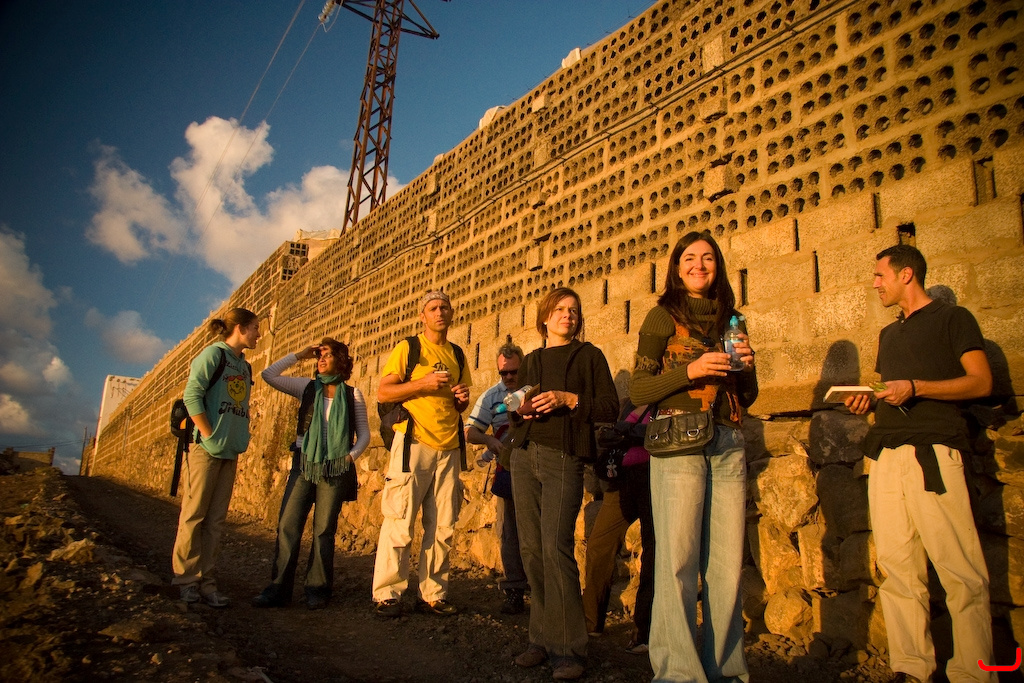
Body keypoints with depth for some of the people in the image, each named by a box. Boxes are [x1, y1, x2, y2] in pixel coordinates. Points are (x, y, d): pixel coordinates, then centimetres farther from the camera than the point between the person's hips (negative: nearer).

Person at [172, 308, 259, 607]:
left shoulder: (245, 366, 17)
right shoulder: (213, 353, -5)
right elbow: (192, 395, -13)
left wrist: (239, 441, 6)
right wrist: (210, 436, -14)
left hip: (230, 451, 7)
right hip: (206, 448, -7)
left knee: (216, 519, 7)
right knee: (194, 515, -1)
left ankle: (206, 581, 11)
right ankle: (186, 579, 9)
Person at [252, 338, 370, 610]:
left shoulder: (352, 394, 4)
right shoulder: (307, 387, 9)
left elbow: (364, 434, 7)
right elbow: (269, 375, 1)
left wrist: (351, 455, -8)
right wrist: (299, 355, 3)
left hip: (335, 469, -2)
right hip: (304, 465, 2)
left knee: (324, 530, 3)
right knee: (288, 525, -3)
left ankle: (318, 590, 13)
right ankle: (278, 588, 5)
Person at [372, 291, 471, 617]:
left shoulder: (457, 355, 18)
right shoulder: (408, 348, 4)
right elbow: (383, 392, -3)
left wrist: (463, 399, 2)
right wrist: (423, 384, -15)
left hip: (448, 448, 5)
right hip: (414, 443, -5)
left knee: (442, 527, 6)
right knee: (400, 524, -5)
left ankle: (433, 594, 15)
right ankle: (387, 594, 6)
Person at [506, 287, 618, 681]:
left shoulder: (589, 356, 8)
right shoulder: (530, 362, 21)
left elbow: (610, 408, 0)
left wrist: (568, 399, -12)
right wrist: (520, 409, 2)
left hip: (563, 456, -5)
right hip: (524, 455, 5)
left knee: (556, 546, -15)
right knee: (531, 548, 3)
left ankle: (567, 648, -5)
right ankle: (542, 638, 14)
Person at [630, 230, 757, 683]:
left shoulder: (730, 320, 20)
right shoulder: (663, 316, 6)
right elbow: (638, 390, -1)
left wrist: (746, 367, 3)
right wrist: (690, 370, -13)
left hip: (728, 445, 5)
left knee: (728, 561, 3)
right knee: (678, 558, -8)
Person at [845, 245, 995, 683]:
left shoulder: (952, 318, 8)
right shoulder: (889, 334, 26)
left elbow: (981, 382, -2)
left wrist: (914, 388, -13)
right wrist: (869, 401, 9)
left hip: (932, 452, -6)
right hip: (885, 453, 6)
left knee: (960, 571, -7)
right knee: (898, 568, 3)